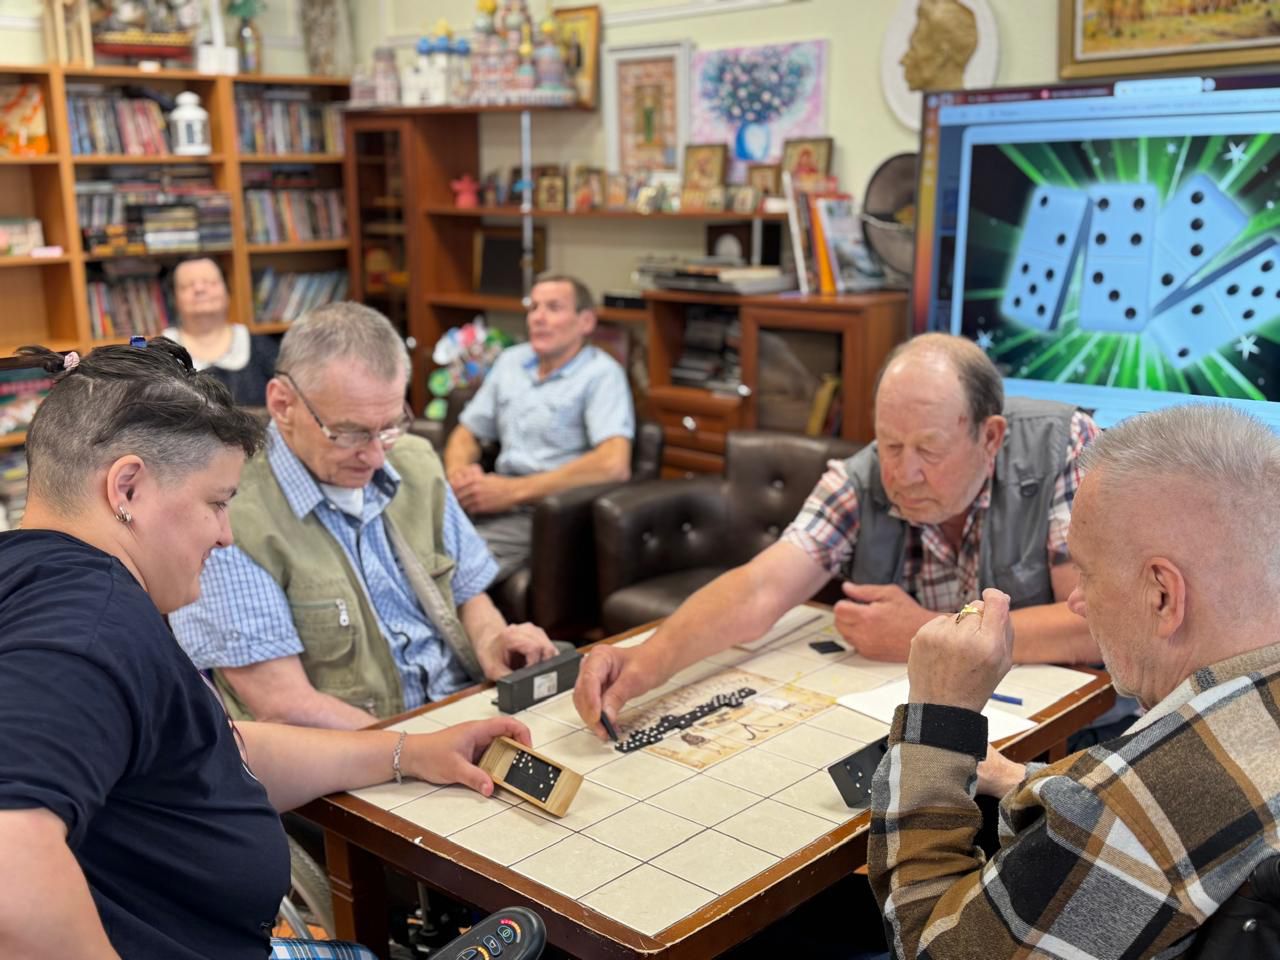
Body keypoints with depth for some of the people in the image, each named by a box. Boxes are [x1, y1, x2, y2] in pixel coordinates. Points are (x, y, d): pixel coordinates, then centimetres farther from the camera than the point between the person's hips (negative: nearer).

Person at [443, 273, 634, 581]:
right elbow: (467, 433, 23)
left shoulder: (601, 373, -4)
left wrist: (512, 490, -17)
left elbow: (614, 465, -19)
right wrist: (458, 472, -3)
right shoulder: (510, 361, 17)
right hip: (500, 500, 6)